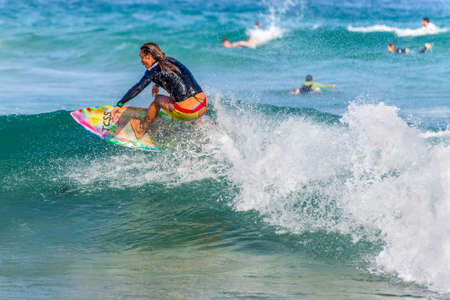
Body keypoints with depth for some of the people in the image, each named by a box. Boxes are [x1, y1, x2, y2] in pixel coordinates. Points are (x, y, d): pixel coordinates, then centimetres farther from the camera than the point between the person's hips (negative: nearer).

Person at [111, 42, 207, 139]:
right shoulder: (171, 60, 17)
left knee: (158, 100, 16)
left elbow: (138, 88, -14)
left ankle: (140, 131, 29)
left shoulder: (154, 70, -3)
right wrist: (158, 85, 46)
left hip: (187, 112, -7)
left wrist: (119, 105, -18)